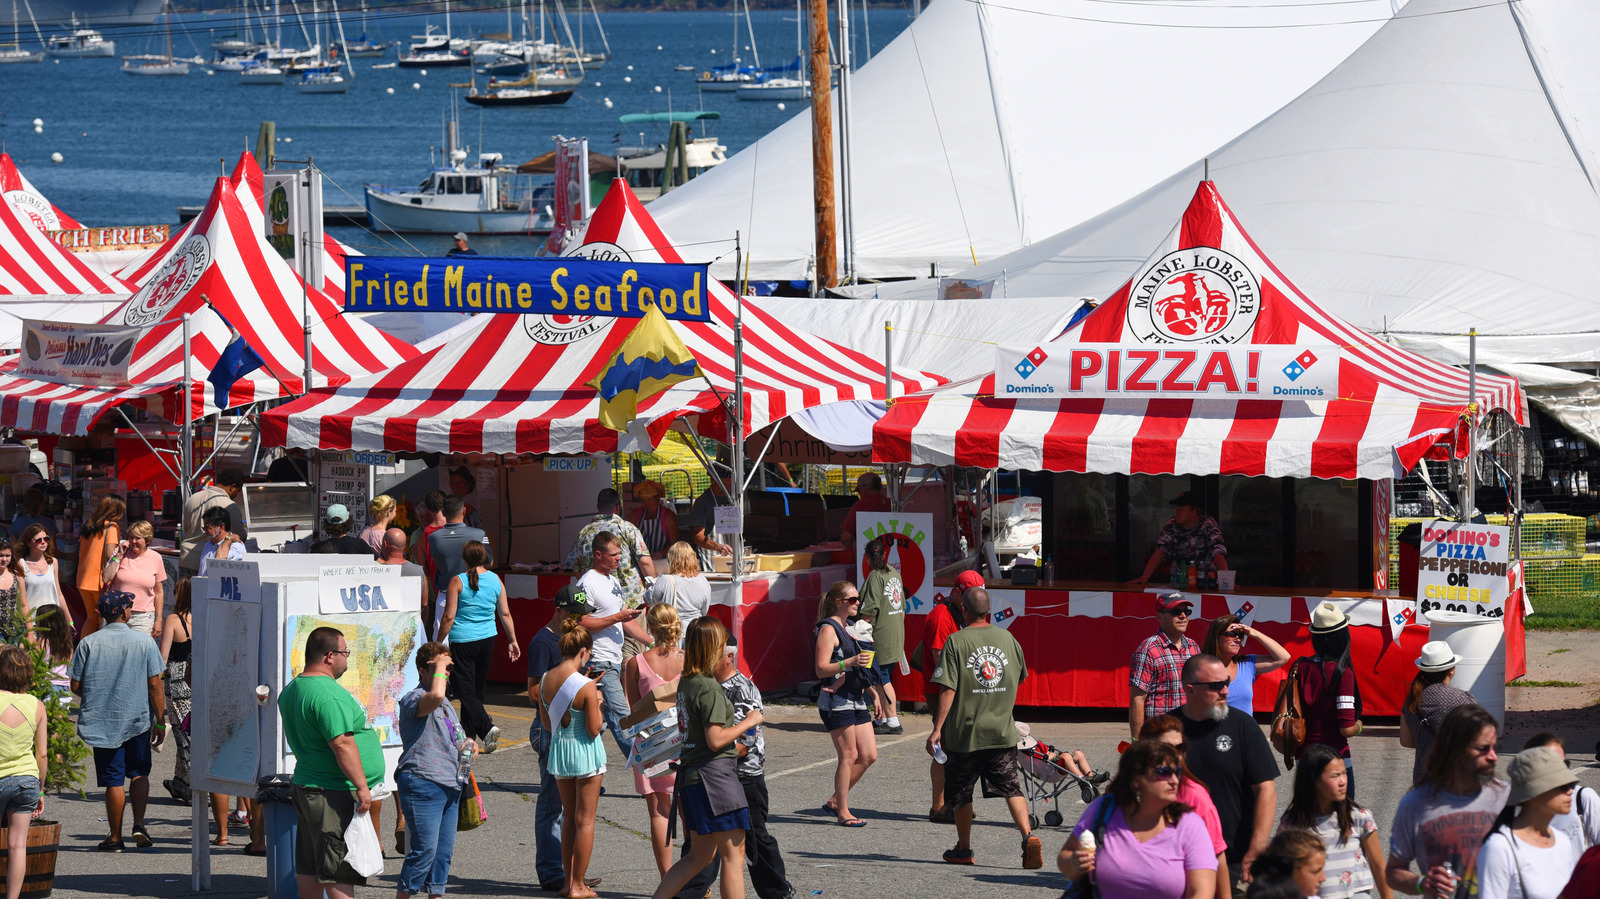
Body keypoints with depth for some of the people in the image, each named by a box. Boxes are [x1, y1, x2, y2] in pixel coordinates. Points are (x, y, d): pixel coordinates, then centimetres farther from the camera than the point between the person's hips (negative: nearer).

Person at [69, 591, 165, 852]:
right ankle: (139, 824, 2)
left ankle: (115, 837, 11)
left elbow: (76, 686, -2)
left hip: (103, 722, 0)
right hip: (138, 721, 0)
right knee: (139, 772, 18)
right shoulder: (145, 643, -6)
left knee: (114, 780, 6)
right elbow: (155, 686, -6)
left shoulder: (87, 644, -6)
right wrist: (160, 722, 3)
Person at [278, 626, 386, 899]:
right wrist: (362, 786, -22)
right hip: (335, 794, -10)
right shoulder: (328, 694, -20)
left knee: (309, 868, 13)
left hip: (305, 785, 10)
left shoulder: (290, 691, 12)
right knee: (339, 872, -8)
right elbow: (342, 744, -25)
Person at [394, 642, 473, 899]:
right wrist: (439, 666, -17)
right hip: (423, 783, -9)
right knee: (425, 849, -11)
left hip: (450, 785, 9)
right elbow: (435, 696, -34)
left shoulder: (446, 704, 21)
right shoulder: (413, 699, -10)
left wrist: (466, 743, 13)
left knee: (444, 850, 9)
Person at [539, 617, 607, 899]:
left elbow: (546, 723, 5)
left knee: (569, 817, 19)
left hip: (558, 749, 6)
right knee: (585, 820, 5)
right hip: (585, 752, -6)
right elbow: (594, 728, -17)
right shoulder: (586, 686, -21)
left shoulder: (545, 681, -3)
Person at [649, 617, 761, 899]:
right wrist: (747, 723, -7)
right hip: (715, 772, -9)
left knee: (700, 855, 17)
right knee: (733, 854, -3)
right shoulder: (709, 688, -17)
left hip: (691, 772, 9)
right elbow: (715, 740, -20)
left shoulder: (686, 682, 10)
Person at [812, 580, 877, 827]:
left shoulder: (848, 627, 18)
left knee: (869, 755, 5)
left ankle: (835, 801, 16)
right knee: (848, 756, -7)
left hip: (856, 700, 9)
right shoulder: (828, 629, -9)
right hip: (836, 701, -9)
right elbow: (821, 669, -17)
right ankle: (843, 813, 1)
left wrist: (872, 693, 25)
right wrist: (849, 662, -29)